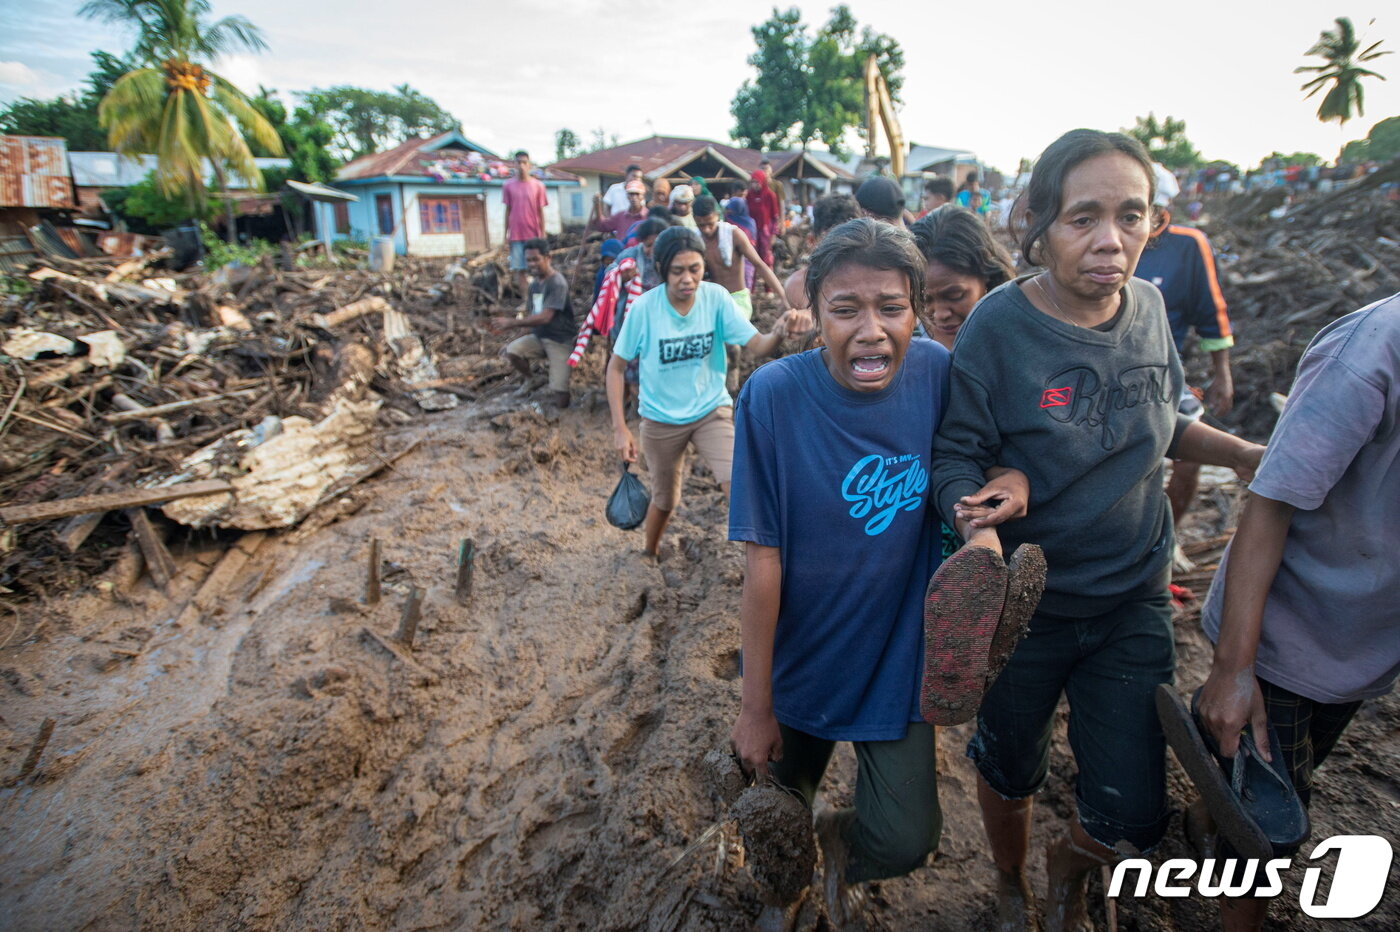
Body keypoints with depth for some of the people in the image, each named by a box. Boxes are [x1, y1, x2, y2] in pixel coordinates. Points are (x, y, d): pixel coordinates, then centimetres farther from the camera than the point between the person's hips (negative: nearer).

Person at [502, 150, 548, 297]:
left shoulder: (538, 185, 1)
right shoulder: (508, 186, 4)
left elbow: (541, 212, 2)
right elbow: (507, 211, 8)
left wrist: (543, 234, -1)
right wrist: (506, 234, 5)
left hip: (534, 235, -1)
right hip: (516, 235, 1)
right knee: (520, 269, 2)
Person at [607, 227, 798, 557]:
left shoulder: (716, 297, -16)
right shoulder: (643, 308, -19)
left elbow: (757, 346, -20)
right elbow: (616, 367, -10)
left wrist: (778, 334, -44)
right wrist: (620, 428, -13)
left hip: (712, 410, 0)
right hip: (660, 419, 0)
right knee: (665, 499, 17)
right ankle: (649, 555, 47)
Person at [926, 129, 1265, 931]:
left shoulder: (1149, 306, -4)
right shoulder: (999, 326, -19)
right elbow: (956, 459, -15)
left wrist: (1243, 454, -3)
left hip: (1134, 601, 4)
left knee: (1134, 812, 8)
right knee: (1011, 771, 19)